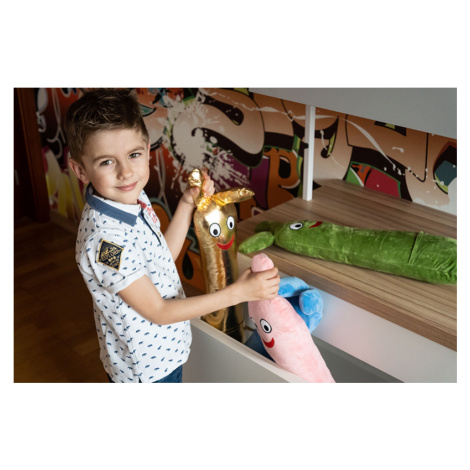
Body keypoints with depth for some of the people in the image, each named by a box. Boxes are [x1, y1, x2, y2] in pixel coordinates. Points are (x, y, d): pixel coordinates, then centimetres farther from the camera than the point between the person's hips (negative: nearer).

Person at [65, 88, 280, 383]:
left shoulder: (136, 198, -8)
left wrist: (187, 204, -5)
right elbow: (157, 311, -26)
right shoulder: (105, 239, -34)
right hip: (145, 369, -8)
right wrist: (236, 293, -27)